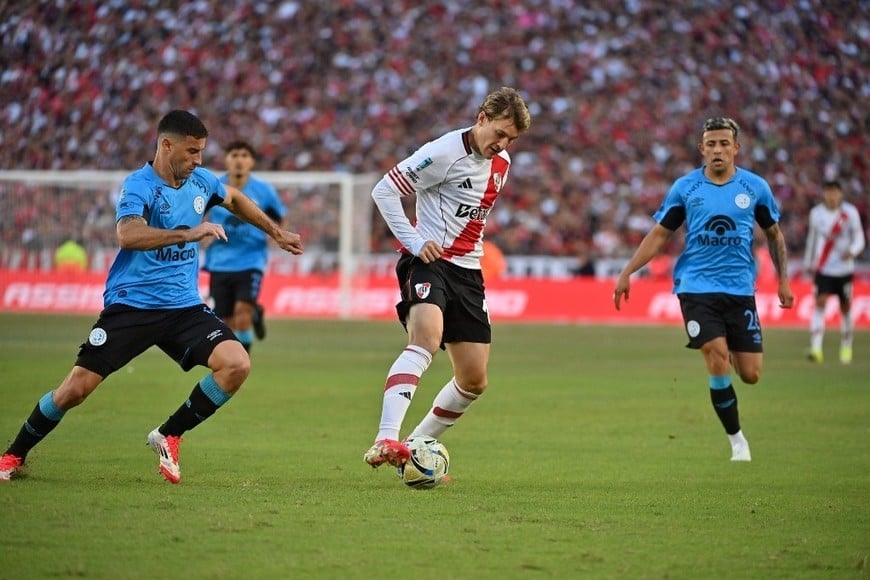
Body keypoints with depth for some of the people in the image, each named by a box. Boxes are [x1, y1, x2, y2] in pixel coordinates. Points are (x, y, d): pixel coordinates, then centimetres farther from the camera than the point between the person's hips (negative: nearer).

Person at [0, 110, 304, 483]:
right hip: (130, 306, -5)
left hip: (185, 307, 5)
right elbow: (127, 234, -35)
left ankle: (168, 437, 2)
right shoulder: (138, 186, -15)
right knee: (76, 388, -9)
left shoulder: (201, 181, 6)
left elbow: (236, 199, 29)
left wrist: (277, 234, 36)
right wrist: (189, 233, -42)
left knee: (237, 364, -17)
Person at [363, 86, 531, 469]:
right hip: (428, 264, -8)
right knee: (427, 339, -33)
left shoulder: (501, 163, 12)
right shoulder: (445, 153, -12)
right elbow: (384, 190, -12)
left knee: (474, 381, 5)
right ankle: (385, 441, -44)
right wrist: (414, 241, -18)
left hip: (467, 272, 8)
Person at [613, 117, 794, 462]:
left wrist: (783, 282, 9)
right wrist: (627, 273, -2)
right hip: (697, 287, -1)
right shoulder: (685, 188, 1)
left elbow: (774, 235, 15)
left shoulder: (755, 187, 3)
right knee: (718, 360, -17)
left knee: (750, 375, -3)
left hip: (740, 290, 1)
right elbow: (659, 234, 6)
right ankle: (737, 440, 0)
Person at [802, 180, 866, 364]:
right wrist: (808, 262, 20)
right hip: (823, 268, 0)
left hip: (844, 268, 0)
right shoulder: (816, 213, 0)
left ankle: (846, 348, 27)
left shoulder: (850, 212, -7)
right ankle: (816, 348, -24)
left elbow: (859, 239, -6)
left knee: (845, 307, 8)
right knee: (819, 303, -16)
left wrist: (852, 251, -28)